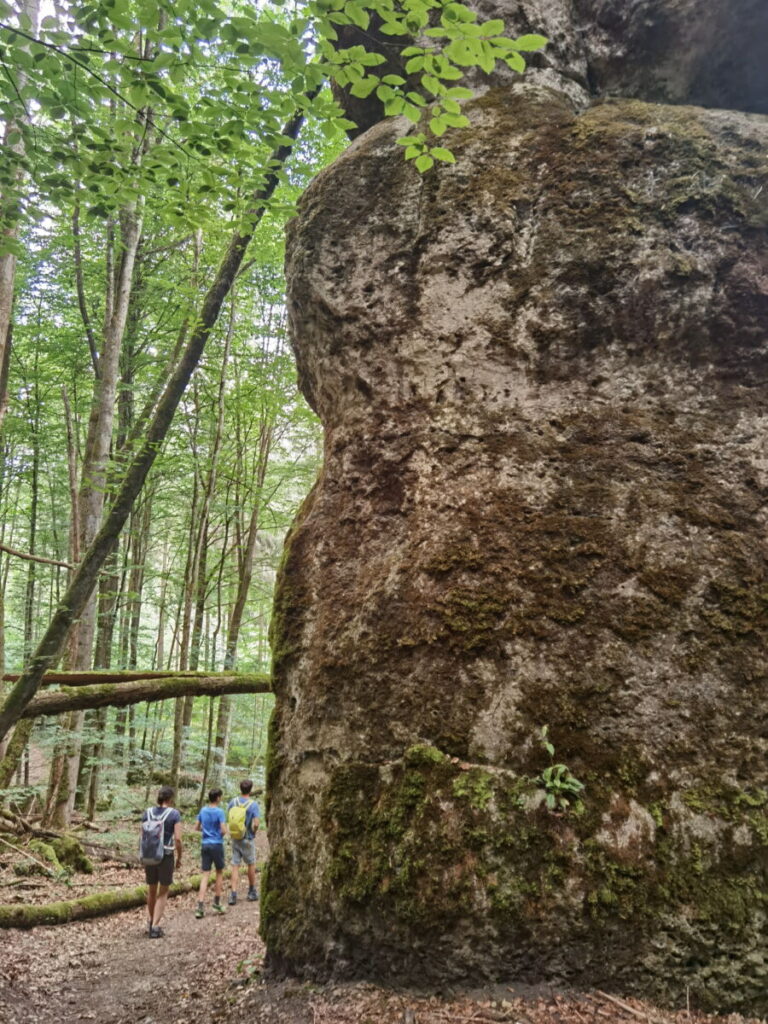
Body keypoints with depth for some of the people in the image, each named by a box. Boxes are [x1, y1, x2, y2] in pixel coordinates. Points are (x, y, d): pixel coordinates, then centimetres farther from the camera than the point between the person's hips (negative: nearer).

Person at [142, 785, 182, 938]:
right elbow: (178, 839, -14)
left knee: (151, 889, 24)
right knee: (163, 893, 10)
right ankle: (155, 927, 5)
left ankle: (150, 921, 34)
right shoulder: (174, 814, -10)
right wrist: (179, 857, 0)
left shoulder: (147, 812, 0)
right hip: (166, 856, -4)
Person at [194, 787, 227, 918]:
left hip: (205, 845, 4)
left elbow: (197, 827, 12)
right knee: (219, 873, 13)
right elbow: (224, 830, -16)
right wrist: (220, 835, 4)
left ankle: (200, 906, -7)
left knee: (204, 875, 3)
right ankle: (216, 904, 17)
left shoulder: (203, 810, 5)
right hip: (217, 845, -4)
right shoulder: (219, 812, -12)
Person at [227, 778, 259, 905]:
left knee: (235, 866, 8)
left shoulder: (232, 802, -4)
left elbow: (228, 819, 3)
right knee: (251, 864, 15)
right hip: (247, 839, -3)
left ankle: (233, 894, 0)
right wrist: (253, 831, -1)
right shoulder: (253, 804, -16)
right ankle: (252, 892, 27)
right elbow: (256, 824, -21)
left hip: (234, 839, 3)